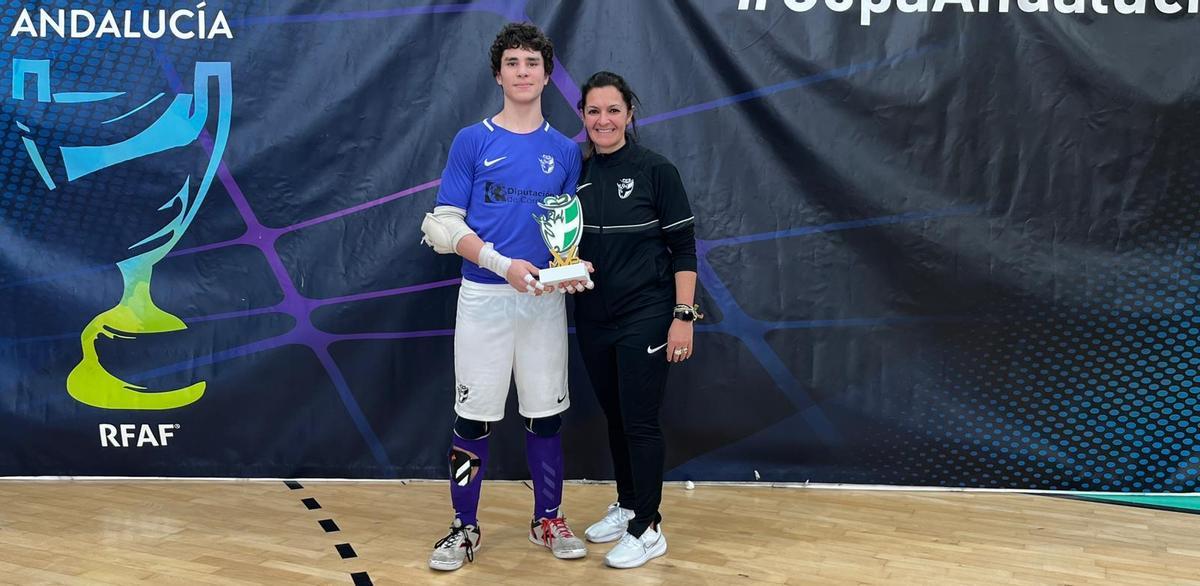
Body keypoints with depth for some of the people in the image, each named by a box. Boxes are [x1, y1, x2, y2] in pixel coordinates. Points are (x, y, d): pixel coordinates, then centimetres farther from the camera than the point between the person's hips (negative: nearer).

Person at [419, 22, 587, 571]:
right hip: (484, 297, -2)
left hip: (545, 299, 2)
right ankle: (465, 527, 18)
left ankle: (548, 520, 25)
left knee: (545, 413, 9)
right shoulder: (472, 141, 0)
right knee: (474, 415, 3)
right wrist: (505, 264, -15)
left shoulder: (565, 150, 8)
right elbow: (444, 225, -4)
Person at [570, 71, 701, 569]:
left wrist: (684, 316, -14)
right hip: (592, 318, 5)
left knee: (639, 420, -1)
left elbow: (683, 248, -9)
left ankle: (648, 529, 12)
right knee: (614, 416, 16)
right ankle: (626, 505, 33)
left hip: (644, 316, -5)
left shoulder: (655, 170, -9)